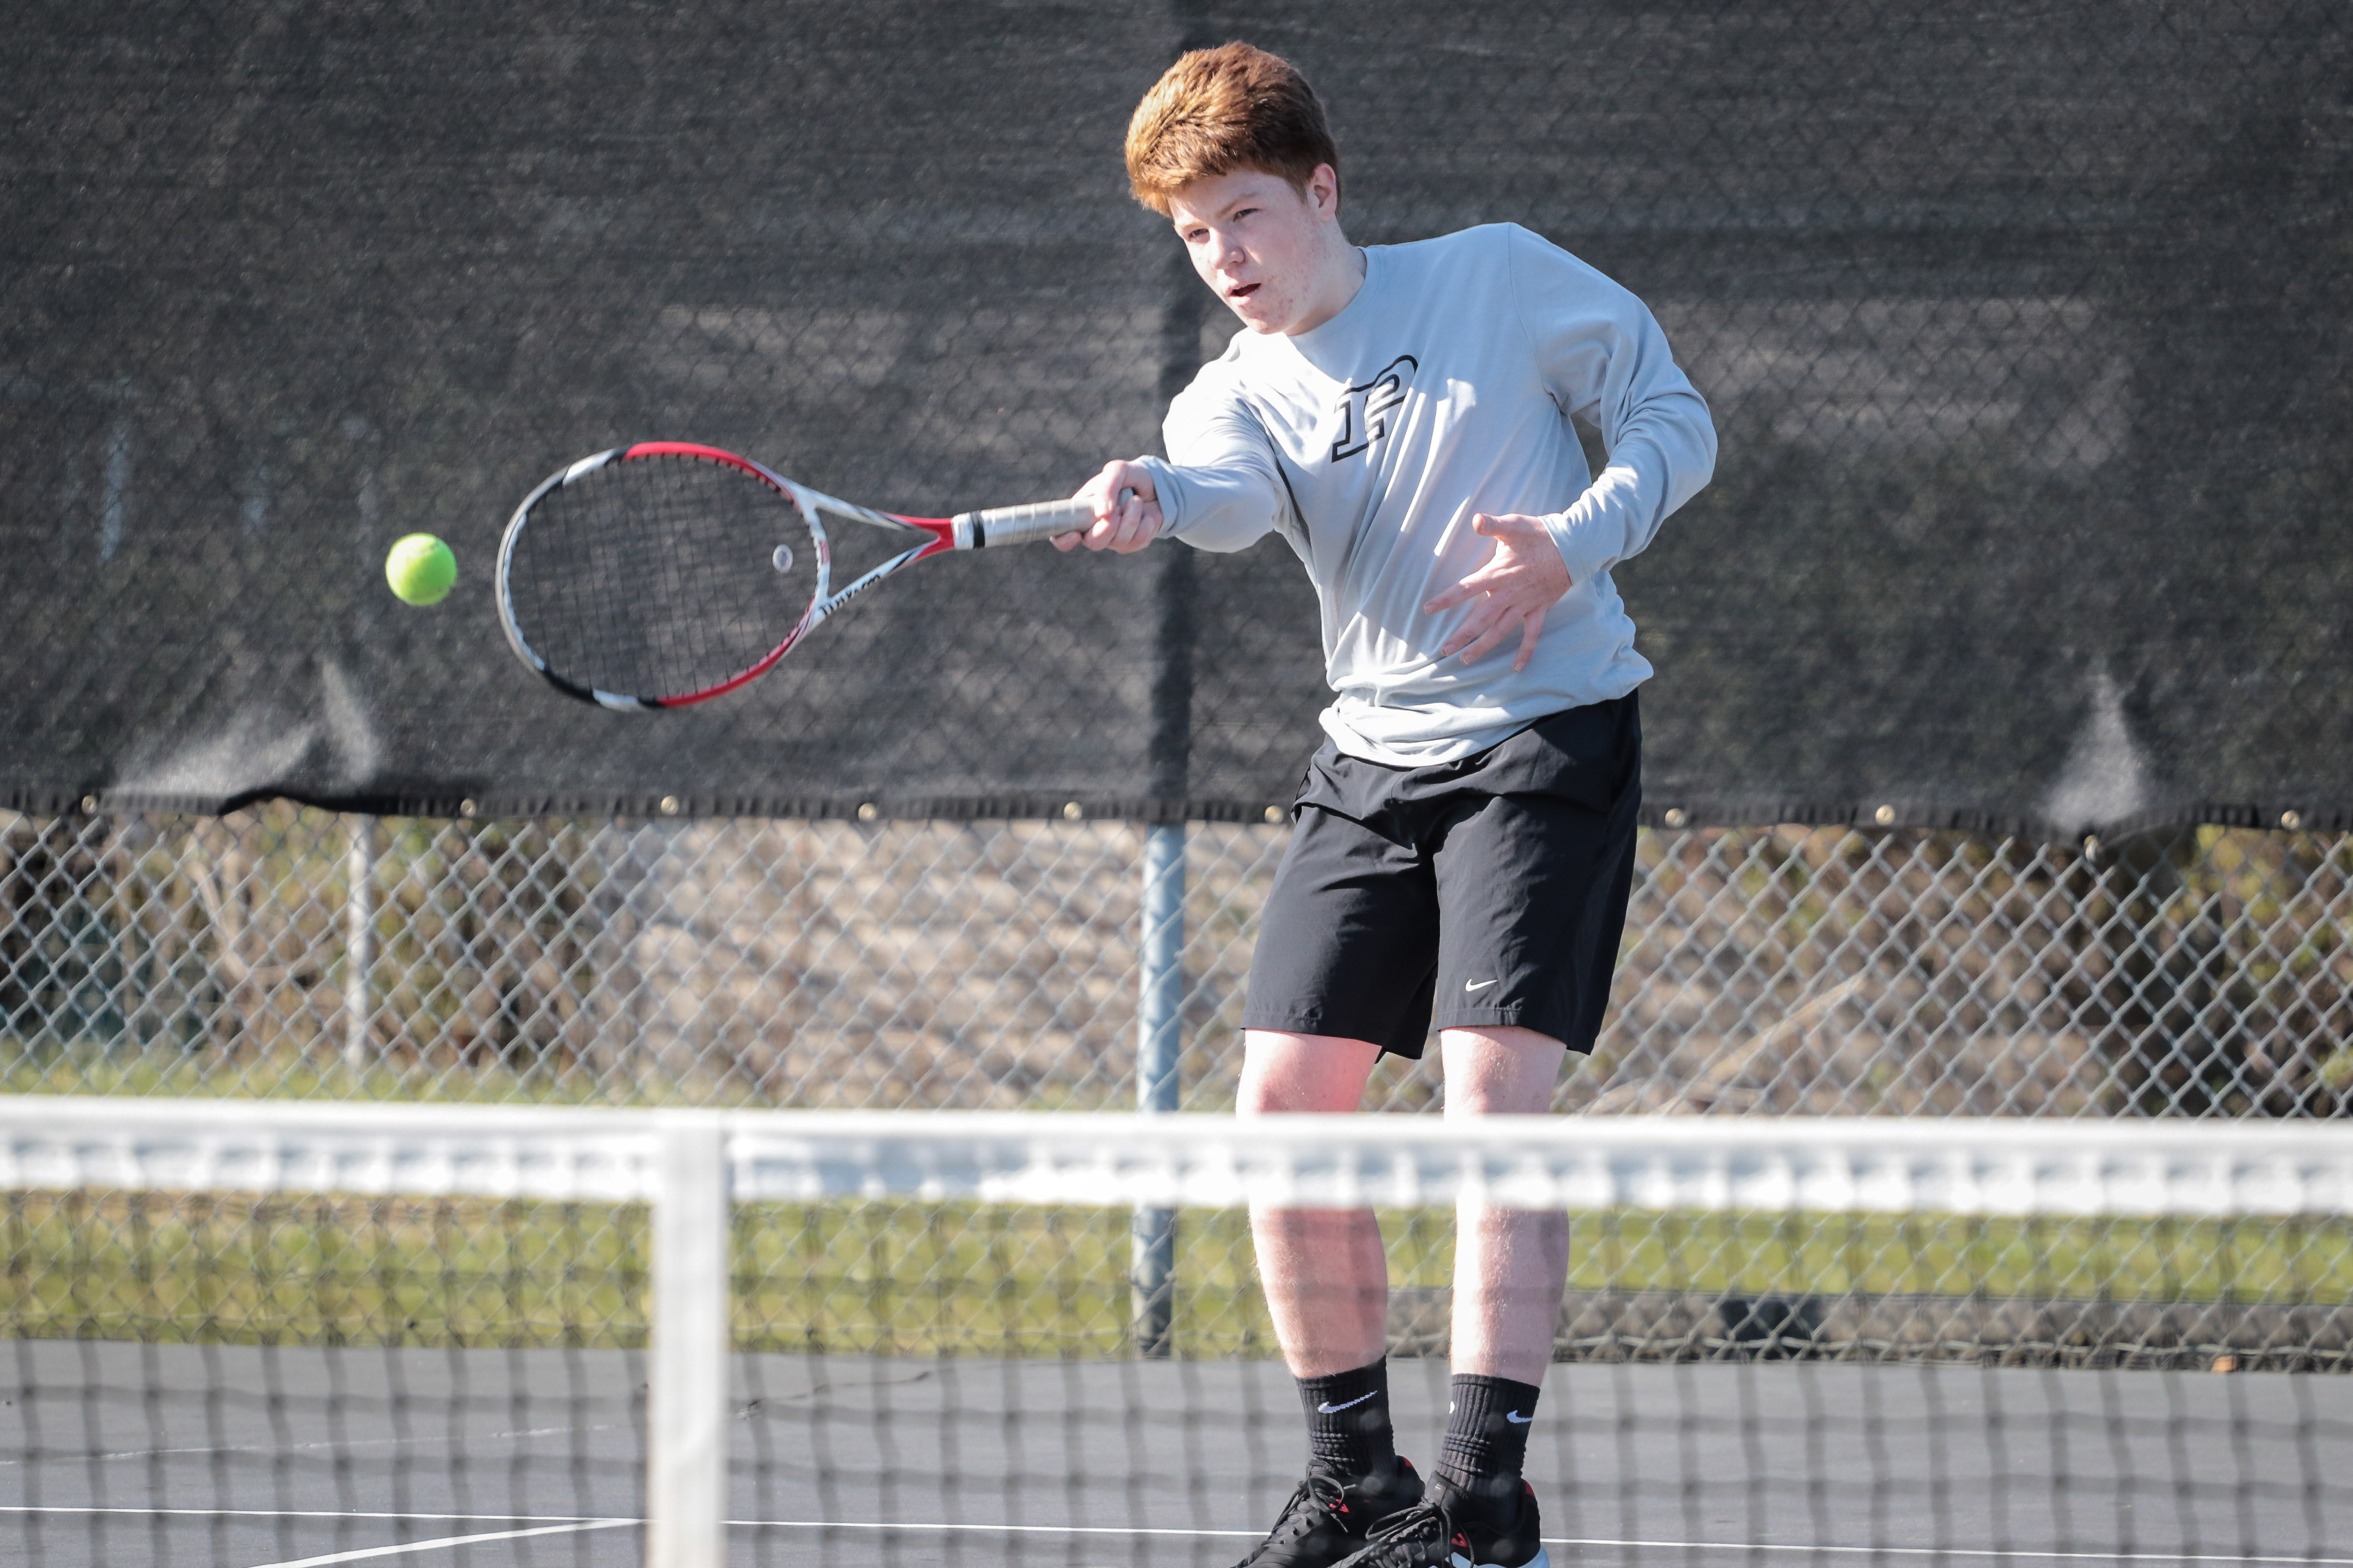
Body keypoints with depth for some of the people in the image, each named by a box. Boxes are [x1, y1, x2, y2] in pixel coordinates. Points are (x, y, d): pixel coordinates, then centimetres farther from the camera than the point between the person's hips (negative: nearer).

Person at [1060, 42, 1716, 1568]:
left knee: (1494, 1083, -17)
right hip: (1370, 762, 5)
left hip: (1547, 736, -5)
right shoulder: (1233, 399, 6)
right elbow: (1234, 492, -19)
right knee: (1285, 1096, -1)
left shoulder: (1497, 278, 0)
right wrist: (1149, 500, -44)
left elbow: (1678, 419, 2)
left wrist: (1571, 543, -17)